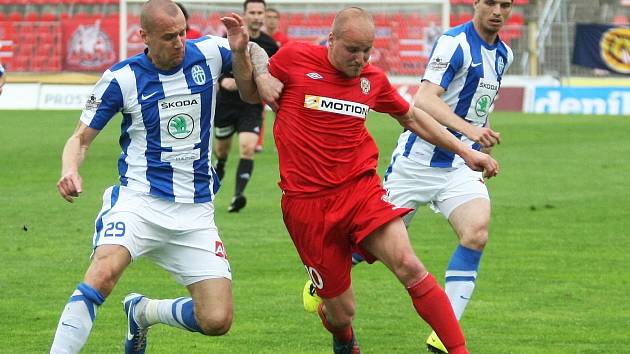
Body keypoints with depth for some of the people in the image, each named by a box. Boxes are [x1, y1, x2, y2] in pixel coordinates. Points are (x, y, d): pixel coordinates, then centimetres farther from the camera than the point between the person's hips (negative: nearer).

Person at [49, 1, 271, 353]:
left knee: (216, 321, -4)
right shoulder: (122, 78, -6)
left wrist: (241, 51, -6)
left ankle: (142, 312, 25)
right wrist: (70, 171, -20)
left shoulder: (209, 53, 0)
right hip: (139, 201, -3)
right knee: (103, 272, -33)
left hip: (197, 212, 3)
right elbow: (82, 137, 3)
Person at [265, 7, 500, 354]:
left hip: (361, 189, 2)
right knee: (341, 312, 1)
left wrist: (464, 150, 20)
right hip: (306, 202, -2)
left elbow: (411, 117, 23)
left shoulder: (373, 79, 7)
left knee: (408, 265, -24)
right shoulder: (294, 59, -4)